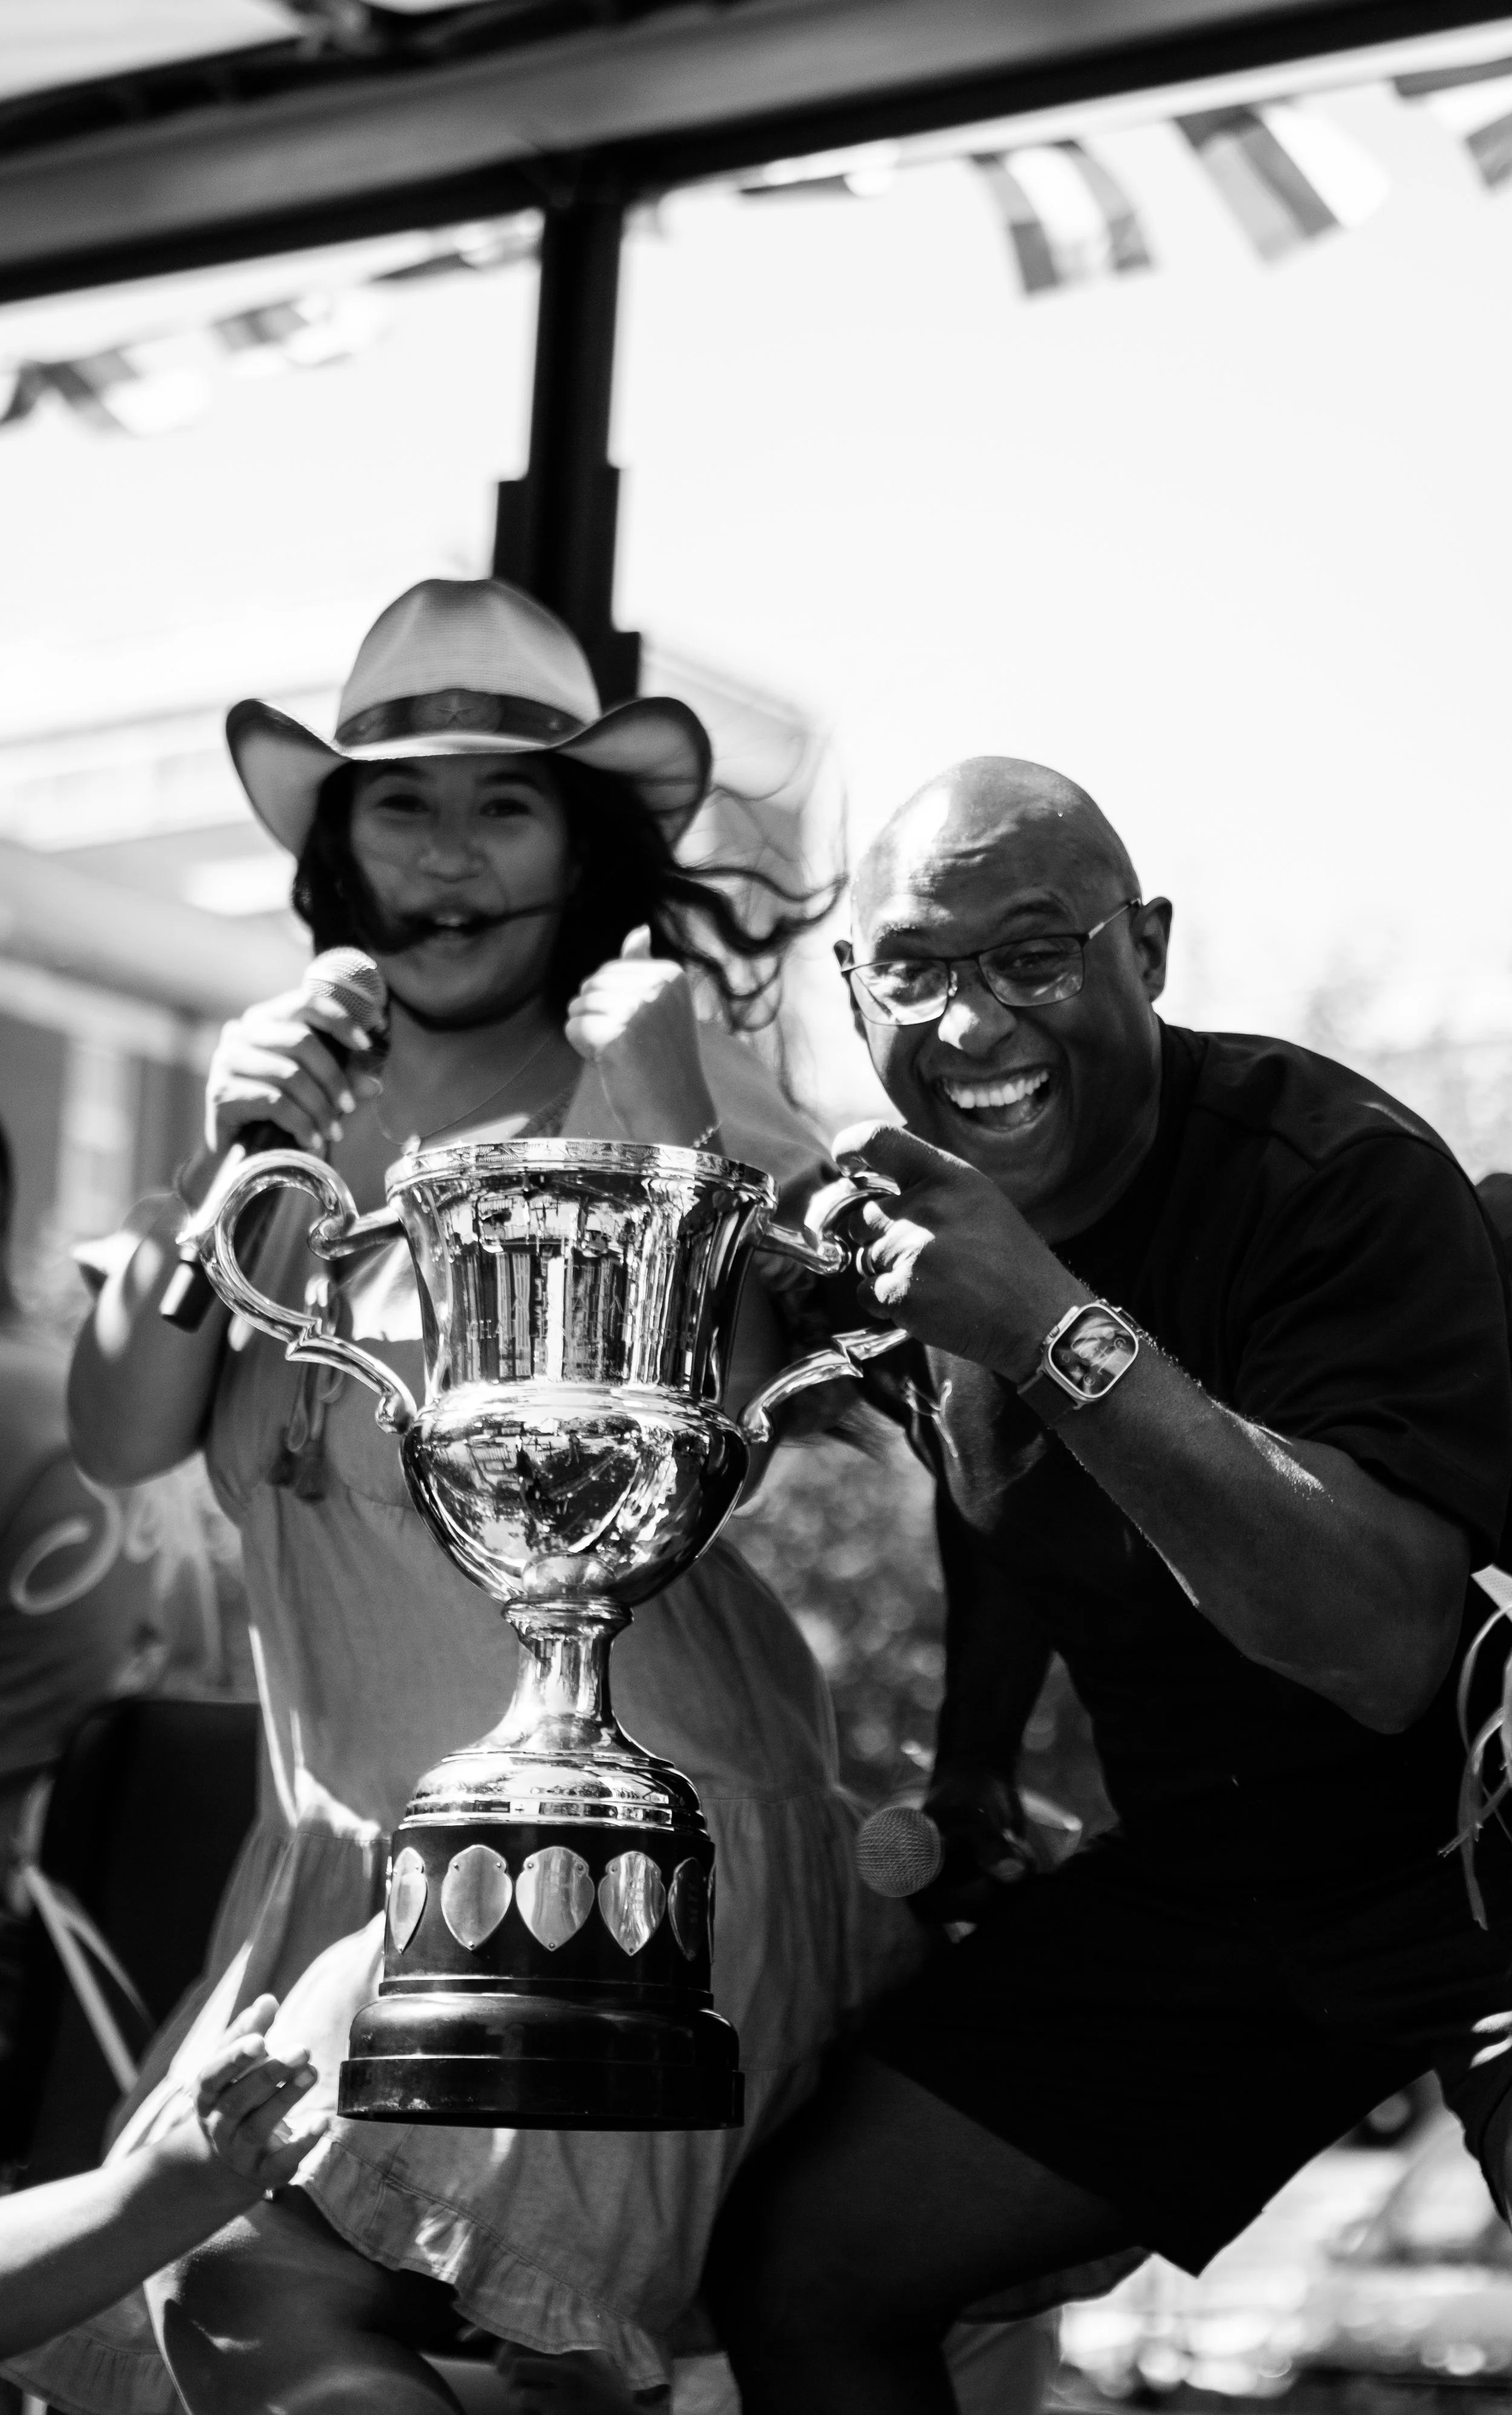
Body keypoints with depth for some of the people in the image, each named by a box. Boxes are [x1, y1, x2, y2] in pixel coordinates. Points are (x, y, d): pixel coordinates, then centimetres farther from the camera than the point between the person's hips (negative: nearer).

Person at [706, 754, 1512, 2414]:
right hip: (1208, 1869, 7)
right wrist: (961, 1796, 17)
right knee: (794, 2266, 1)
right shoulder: (898, 1211, 0)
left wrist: (1054, 1326, -34)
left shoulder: (1337, 1177, -22)